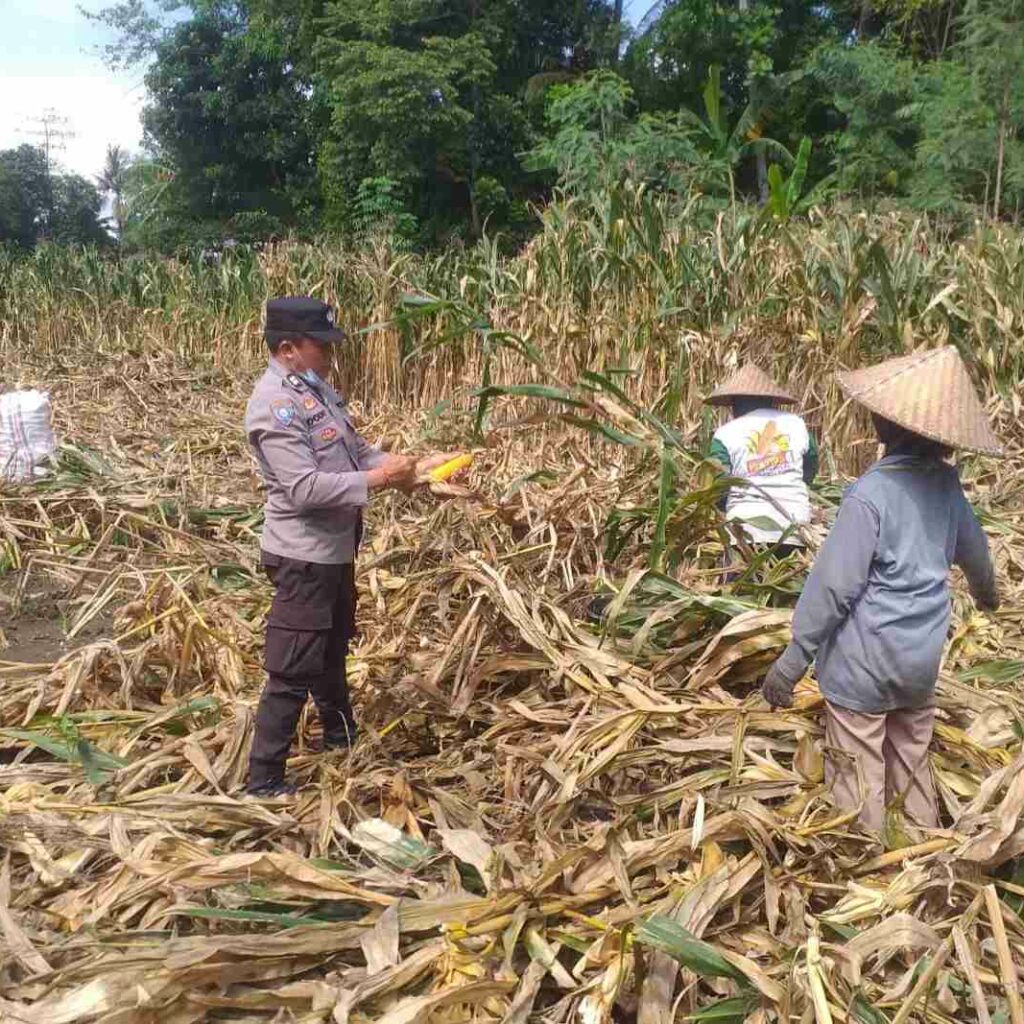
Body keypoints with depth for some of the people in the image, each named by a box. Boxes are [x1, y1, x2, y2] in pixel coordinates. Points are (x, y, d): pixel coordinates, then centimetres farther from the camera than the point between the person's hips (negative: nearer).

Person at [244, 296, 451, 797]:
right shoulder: (275, 404, -22)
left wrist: (411, 466, -2)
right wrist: (378, 479, -24)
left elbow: (356, 450, 12)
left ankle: (342, 737, 47)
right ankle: (264, 780, 12)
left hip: (334, 549, 10)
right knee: (293, 671, -1)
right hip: (304, 556, -10)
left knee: (332, 652, 26)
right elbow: (306, 488, -29)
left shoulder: (315, 387, 8)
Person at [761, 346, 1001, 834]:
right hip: (922, 660, 7)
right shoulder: (945, 482, 1)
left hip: (864, 665, -7)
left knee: (858, 781, 6)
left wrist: (792, 660, -14)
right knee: (913, 767, 22)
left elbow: (833, 584, -21)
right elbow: (973, 549, 18)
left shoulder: (870, 493, -21)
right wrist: (987, 592, 41)